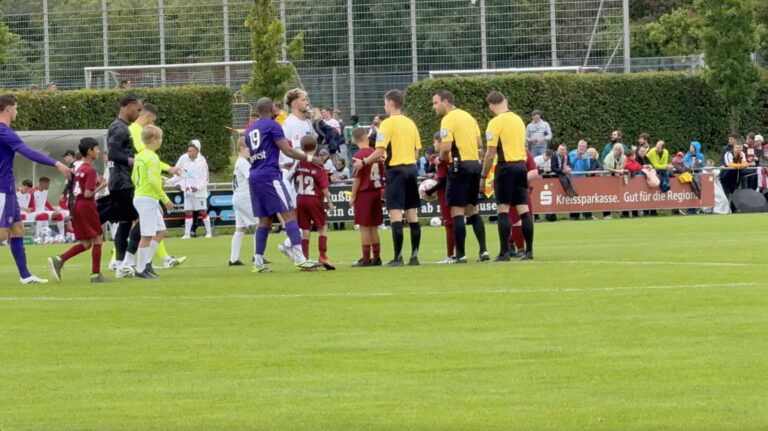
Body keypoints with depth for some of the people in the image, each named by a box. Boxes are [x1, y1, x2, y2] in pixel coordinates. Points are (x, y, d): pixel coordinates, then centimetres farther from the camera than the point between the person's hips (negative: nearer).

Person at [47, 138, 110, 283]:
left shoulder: (79, 169, 14)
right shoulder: (90, 170, -13)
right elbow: (88, 194, -20)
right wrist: (100, 187, -5)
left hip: (76, 206, 9)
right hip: (87, 205, -9)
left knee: (86, 244, 11)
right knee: (97, 240, 0)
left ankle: (58, 260, -2)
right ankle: (96, 275, 0)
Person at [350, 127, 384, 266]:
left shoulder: (358, 155, -13)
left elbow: (357, 178, -14)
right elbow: (382, 173, 12)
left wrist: (353, 196, -6)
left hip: (364, 193, -6)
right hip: (376, 192, 6)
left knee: (364, 227, -2)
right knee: (373, 227, 13)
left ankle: (366, 259, -2)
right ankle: (376, 258, 15)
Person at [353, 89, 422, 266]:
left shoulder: (388, 124, -9)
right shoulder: (410, 123, 11)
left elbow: (380, 151, -15)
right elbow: (416, 151, 14)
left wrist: (363, 162, -3)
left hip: (395, 170, -7)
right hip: (411, 168, 7)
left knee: (395, 214, -8)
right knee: (412, 214, 8)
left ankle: (398, 257, -12)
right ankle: (414, 255, 9)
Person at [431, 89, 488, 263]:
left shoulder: (448, 119, -11)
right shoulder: (468, 116, 14)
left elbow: (447, 146, -19)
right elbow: (479, 143, 15)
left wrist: (441, 157, 0)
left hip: (460, 166, -8)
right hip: (475, 163, 8)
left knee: (457, 211, -3)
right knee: (472, 209, 15)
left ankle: (460, 254, -5)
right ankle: (483, 250, 9)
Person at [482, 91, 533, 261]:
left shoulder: (496, 122, -10)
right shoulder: (518, 119, 11)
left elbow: (490, 154, -12)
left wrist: (483, 177, -5)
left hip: (506, 166, -7)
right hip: (521, 165, 7)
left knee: (503, 210, -4)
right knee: (523, 209, 7)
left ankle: (504, 253, -8)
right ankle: (529, 251, 7)